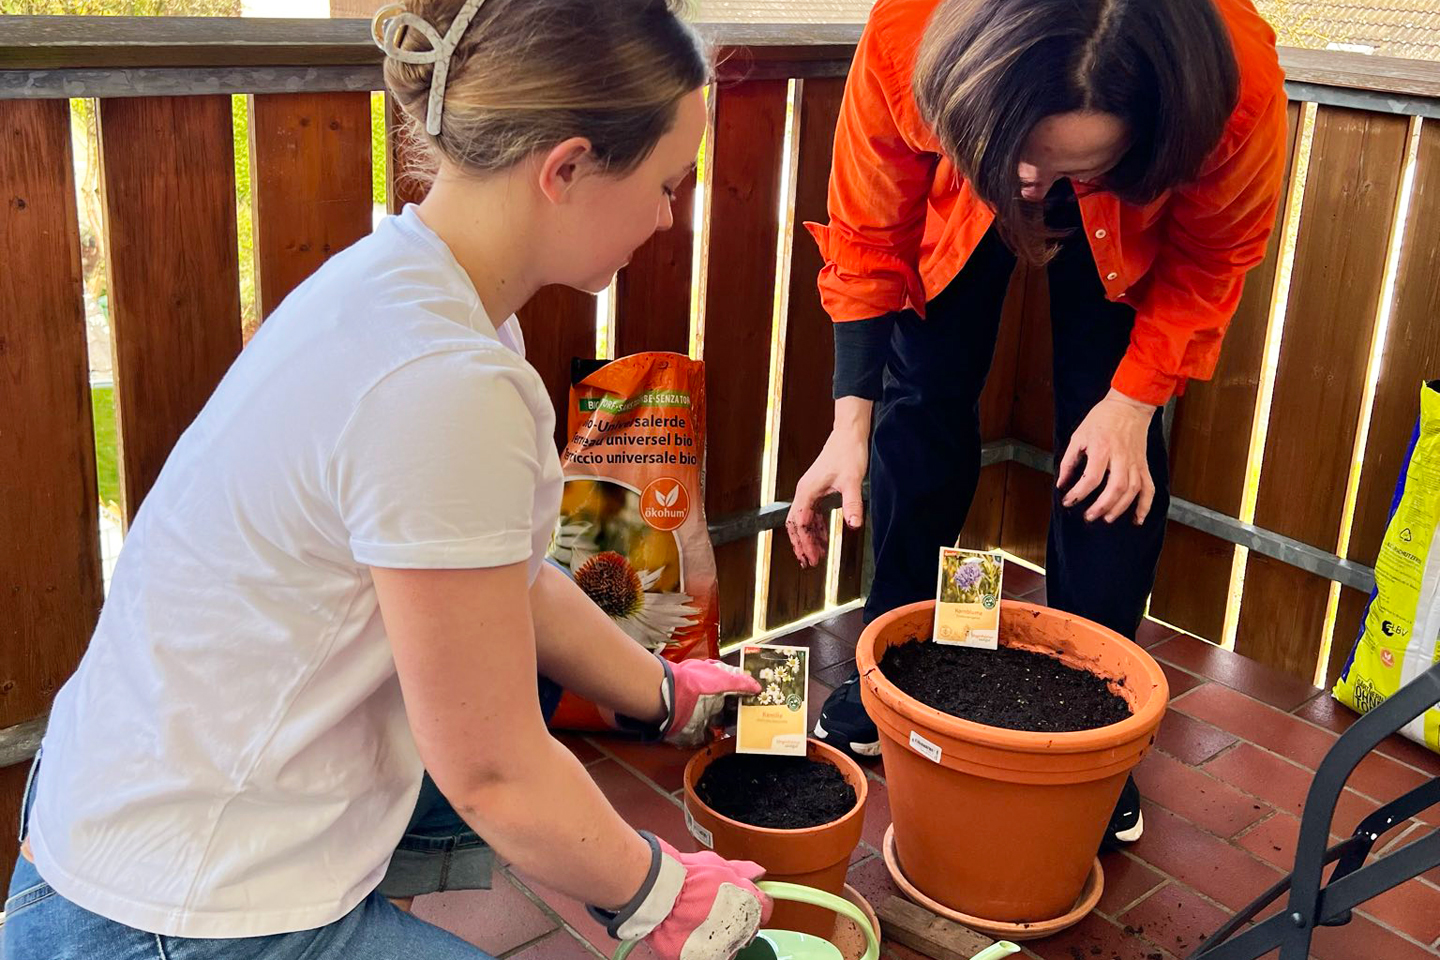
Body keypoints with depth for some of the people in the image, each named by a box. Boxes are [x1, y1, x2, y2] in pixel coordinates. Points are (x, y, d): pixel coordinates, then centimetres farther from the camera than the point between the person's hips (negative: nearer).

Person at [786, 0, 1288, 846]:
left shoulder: (1240, 94, -43)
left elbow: (1214, 255, -18)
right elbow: (871, 237, -23)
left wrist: (1135, 400, -22)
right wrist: (851, 421, -26)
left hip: (1130, 215, 0)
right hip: (957, 190, 1)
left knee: (1114, 448, -8)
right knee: (923, 402, -1)